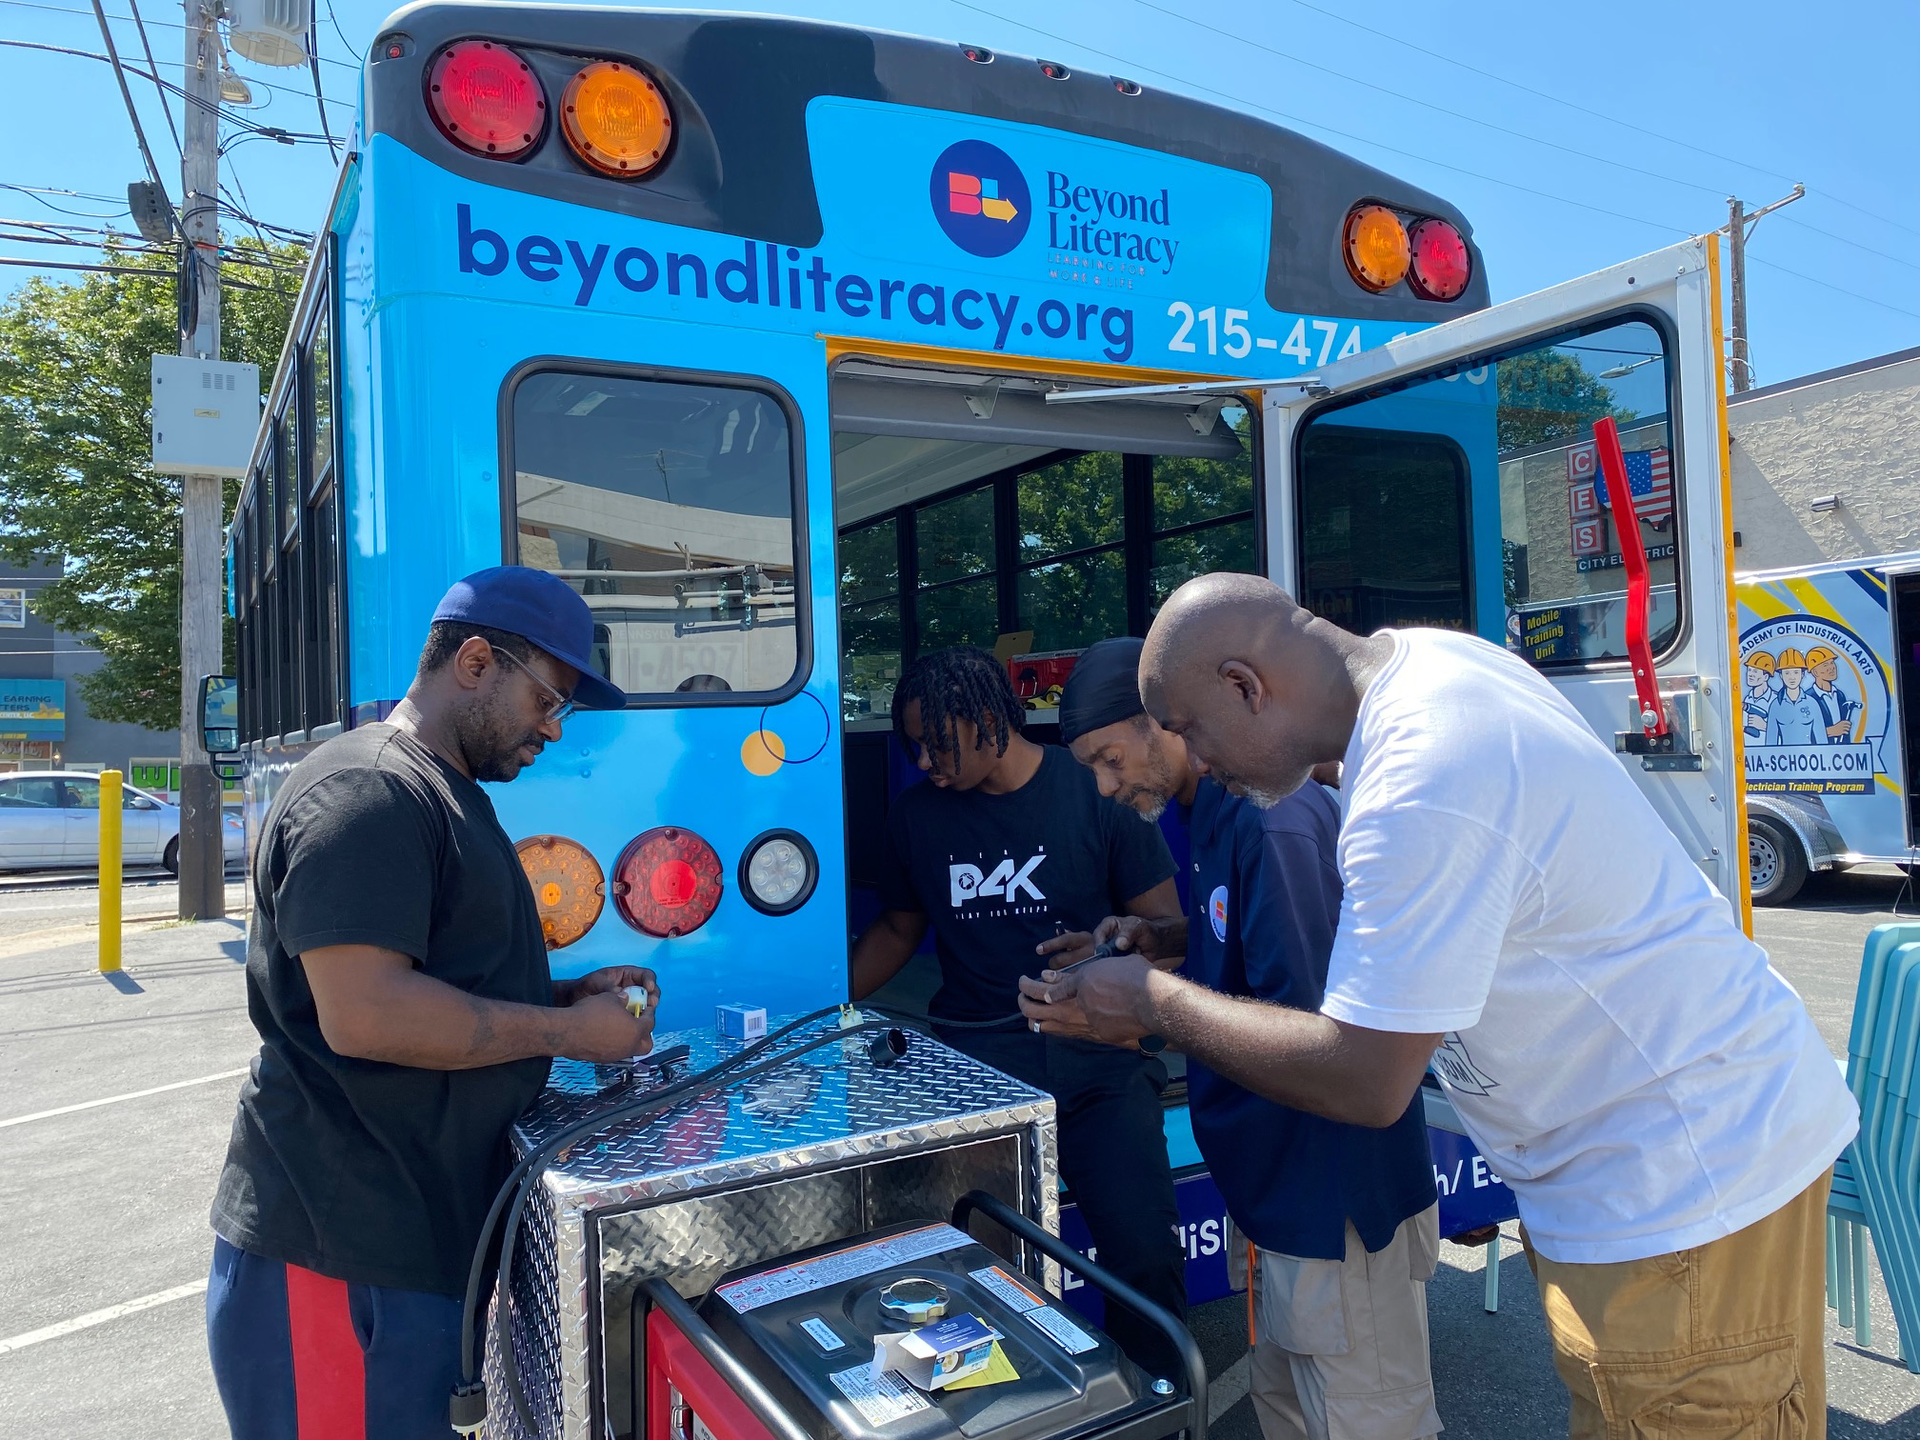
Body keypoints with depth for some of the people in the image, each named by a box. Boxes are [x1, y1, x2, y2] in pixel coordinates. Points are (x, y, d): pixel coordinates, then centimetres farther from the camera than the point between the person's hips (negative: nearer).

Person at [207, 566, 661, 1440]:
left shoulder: (443, 796, 17)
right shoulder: (364, 793, -18)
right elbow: (364, 1014, -27)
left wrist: (569, 995, 8)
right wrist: (566, 1031, -18)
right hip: (338, 1254, -10)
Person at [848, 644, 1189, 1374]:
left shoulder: (1096, 792, 2)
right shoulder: (918, 810, 11)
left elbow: (1168, 928, 3)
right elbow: (898, 930, 23)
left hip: (1097, 1050, -1)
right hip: (975, 1058, 2)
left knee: (1144, 1257, -17)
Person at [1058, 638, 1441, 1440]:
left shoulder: (1276, 820, -25)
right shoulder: (1218, 813, 6)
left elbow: (1303, 1024, -27)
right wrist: (1162, 940, 3)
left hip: (1339, 1191, -10)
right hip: (1274, 1183, 10)